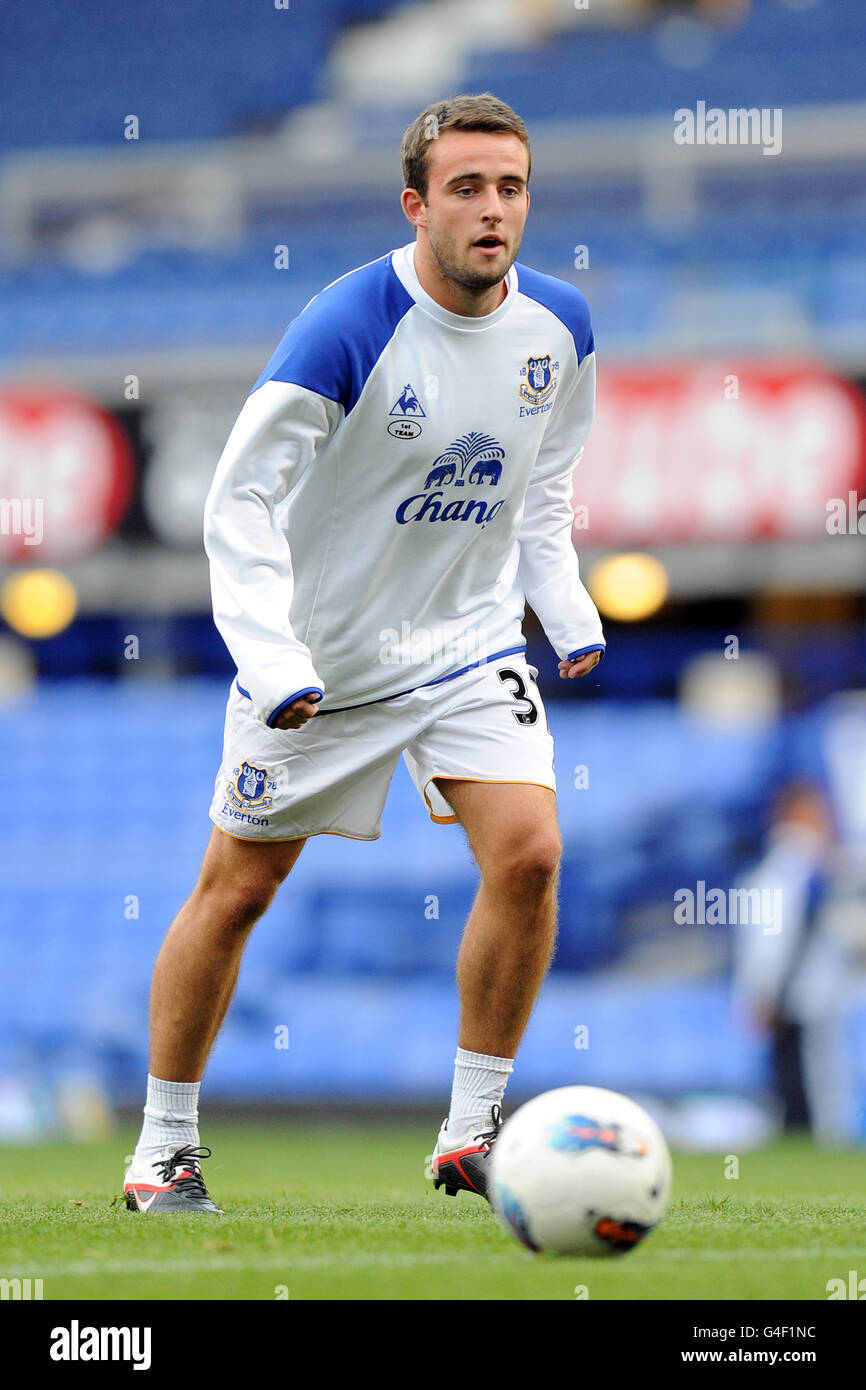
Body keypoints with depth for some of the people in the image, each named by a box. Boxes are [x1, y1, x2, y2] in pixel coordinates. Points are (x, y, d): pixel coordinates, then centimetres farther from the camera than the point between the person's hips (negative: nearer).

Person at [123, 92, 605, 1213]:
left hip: (468, 639, 3)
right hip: (319, 653, -3)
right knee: (237, 885, 4)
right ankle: (164, 1145, 20)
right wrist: (273, 664, -29)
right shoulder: (348, 328, -24)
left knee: (528, 852, -16)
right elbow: (238, 502, -21)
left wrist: (569, 615, 5)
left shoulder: (558, 326, -6)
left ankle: (471, 1133, -2)